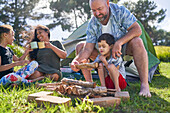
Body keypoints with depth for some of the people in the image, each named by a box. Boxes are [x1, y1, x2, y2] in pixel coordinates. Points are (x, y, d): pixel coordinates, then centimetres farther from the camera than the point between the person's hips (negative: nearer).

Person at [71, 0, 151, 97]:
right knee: (80, 46, -13)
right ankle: (90, 83, -9)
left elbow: (137, 30, -27)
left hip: (123, 49, -2)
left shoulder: (120, 11, -22)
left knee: (137, 42, -36)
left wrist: (119, 43, -38)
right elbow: (88, 49, -18)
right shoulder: (92, 24, -16)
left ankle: (145, 85, -32)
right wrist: (77, 60, -38)